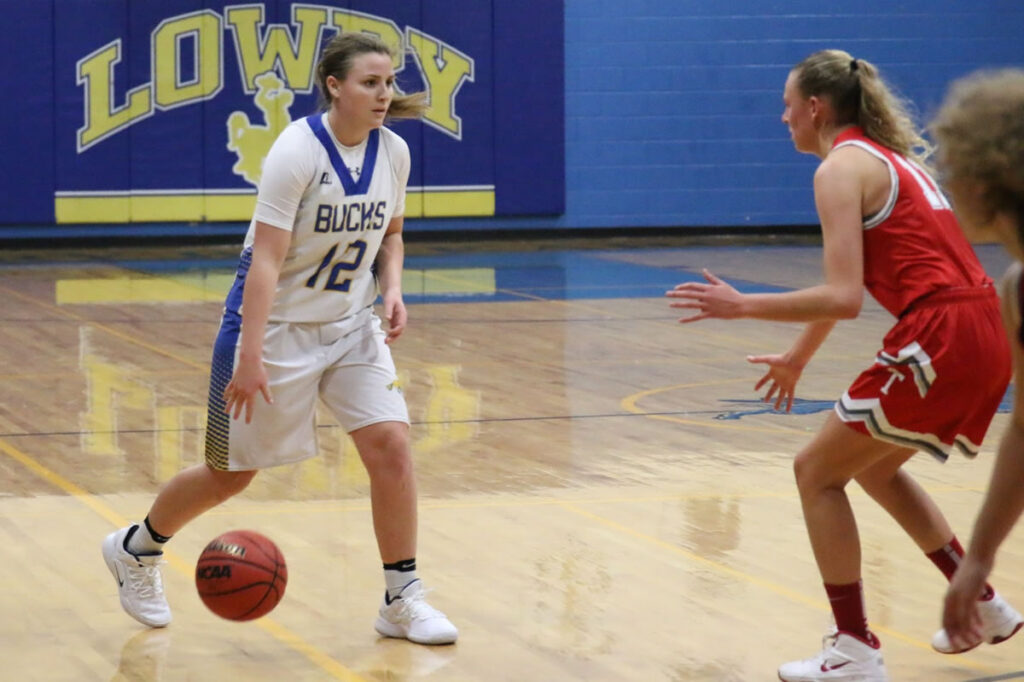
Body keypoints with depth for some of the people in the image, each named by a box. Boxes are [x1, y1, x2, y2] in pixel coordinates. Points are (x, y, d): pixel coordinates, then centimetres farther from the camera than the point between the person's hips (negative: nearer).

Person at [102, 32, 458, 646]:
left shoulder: (393, 152, -3)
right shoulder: (298, 151, -22)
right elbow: (266, 257, -26)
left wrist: (392, 289, -5)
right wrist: (250, 357, -31)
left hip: (352, 325, 5)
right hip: (277, 324, -5)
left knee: (390, 442, -12)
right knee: (233, 472, 8)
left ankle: (402, 601, -1)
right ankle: (136, 549, 35)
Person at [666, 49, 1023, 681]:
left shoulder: (842, 167, -7)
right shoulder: (892, 156, 21)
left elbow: (844, 297, -16)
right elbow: (849, 280, 32)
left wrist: (742, 306, -12)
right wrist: (799, 356, 41)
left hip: (941, 340, -9)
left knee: (817, 472, 4)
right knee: (874, 465, 27)